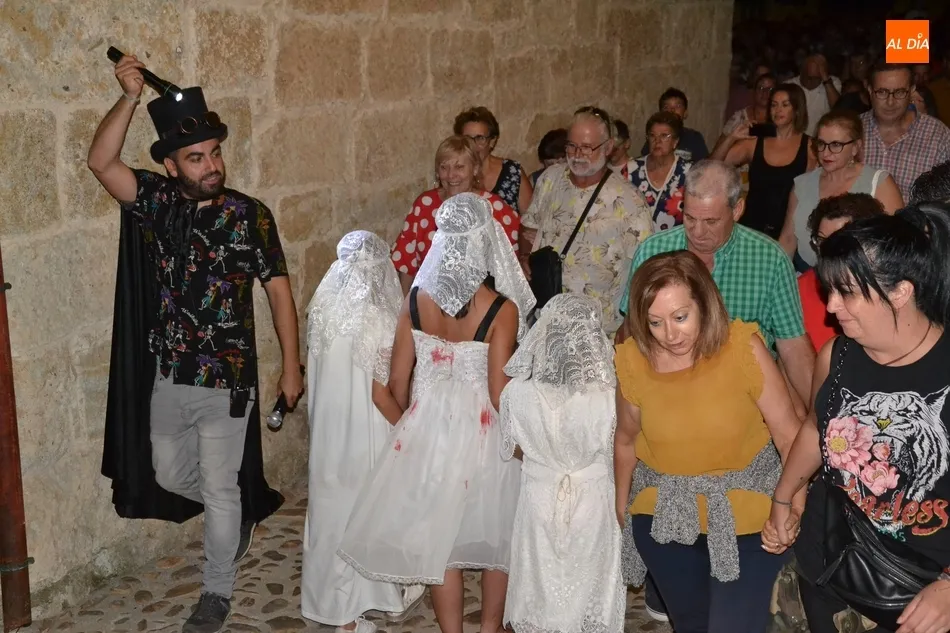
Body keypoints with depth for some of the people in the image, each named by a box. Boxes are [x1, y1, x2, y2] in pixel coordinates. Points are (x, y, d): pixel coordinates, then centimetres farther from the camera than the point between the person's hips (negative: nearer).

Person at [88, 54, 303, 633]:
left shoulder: (249, 215, -11)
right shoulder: (159, 201, -2)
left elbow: (279, 288, -8)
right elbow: (102, 163, -15)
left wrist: (291, 365, -8)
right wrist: (130, 98, -25)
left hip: (227, 381, -4)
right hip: (170, 374, 4)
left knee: (221, 488, 7)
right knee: (171, 475, 21)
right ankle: (238, 517, 49)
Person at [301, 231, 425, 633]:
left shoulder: (322, 311, -2)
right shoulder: (378, 320, -20)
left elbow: (319, 377, 6)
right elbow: (381, 394, -18)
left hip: (328, 431, 5)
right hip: (367, 434, -5)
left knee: (332, 507, 15)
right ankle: (394, 595, 32)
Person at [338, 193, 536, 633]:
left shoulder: (417, 298, -9)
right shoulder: (502, 310, -19)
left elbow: (397, 379, -3)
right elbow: (499, 393, -18)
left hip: (429, 430, 3)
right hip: (481, 435, -2)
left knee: (439, 539, 17)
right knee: (494, 537, 21)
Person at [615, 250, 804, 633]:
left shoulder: (743, 346, -22)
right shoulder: (633, 359, -14)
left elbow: (789, 435, -16)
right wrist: (621, 504, 13)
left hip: (745, 516, -3)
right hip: (663, 516, 3)